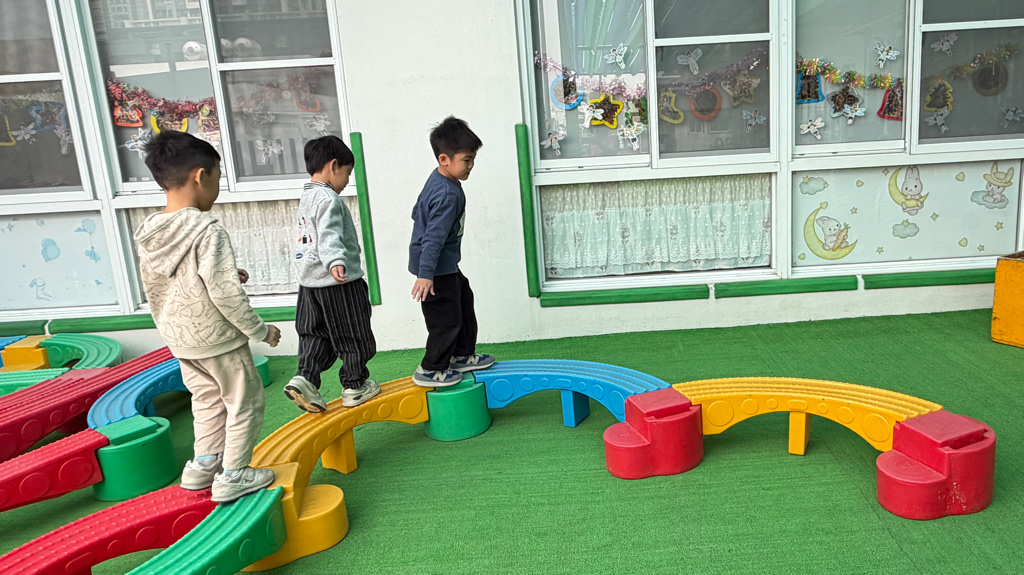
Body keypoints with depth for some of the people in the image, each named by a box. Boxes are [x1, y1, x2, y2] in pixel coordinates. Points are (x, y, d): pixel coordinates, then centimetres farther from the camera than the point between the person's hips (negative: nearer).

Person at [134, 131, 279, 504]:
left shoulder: (148, 233, 0)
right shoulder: (208, 231, -24)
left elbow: (155, 287, 11)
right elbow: (226, 296, -27)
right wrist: (261, 331, -14)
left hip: (178, 339, 7)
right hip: (218, 338, -7)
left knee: (207, 399, 24)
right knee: (245, 402, 9)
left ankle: (204, 463, 31)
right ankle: (233, 476, 16)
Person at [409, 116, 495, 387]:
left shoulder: (438, 180, 5)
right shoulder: (448, 194, -26)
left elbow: (418, 212, 19)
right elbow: (434, 237, -31)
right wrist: (425, 274, -33)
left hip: (446, 265, 11)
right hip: (437, 268, -11)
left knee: (464, 303, 22)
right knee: (446, 319, 0)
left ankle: (462, 355, 36)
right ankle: (431, 370, 16)